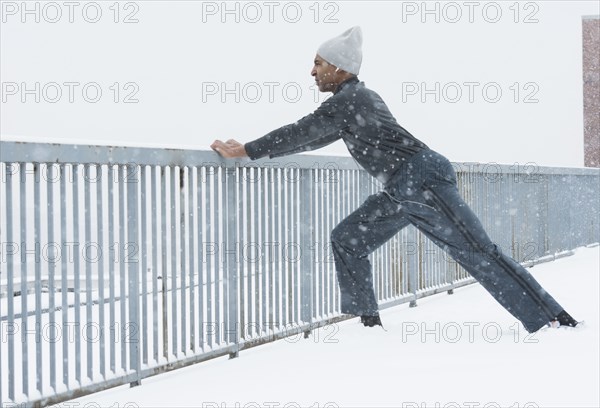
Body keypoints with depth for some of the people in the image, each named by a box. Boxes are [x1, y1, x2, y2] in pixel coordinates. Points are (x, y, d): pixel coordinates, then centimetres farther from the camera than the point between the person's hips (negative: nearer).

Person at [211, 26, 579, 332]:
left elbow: (304, 132, -14)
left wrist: (246, 151, -9)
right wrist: (255, 148, 28)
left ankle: (555, 321, -7)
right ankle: (368, 322, 6)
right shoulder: (355, 98, 19)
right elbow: (315, 136, 30)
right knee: (348, 240, 7)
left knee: (479, 253, -10)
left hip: (423, 179, -10)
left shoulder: (349, 99, -11)